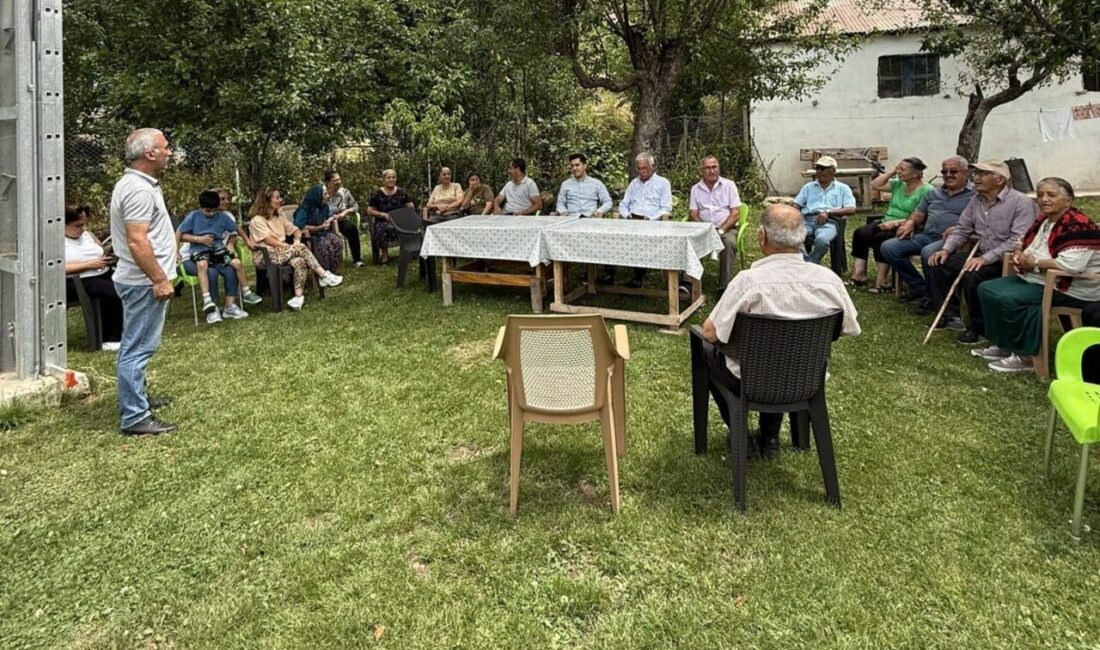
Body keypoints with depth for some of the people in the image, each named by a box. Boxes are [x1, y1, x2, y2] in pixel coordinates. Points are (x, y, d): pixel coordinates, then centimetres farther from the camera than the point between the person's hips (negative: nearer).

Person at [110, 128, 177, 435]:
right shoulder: (139, 190, -20)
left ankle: (136, 398, 34)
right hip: (144, 283, -11)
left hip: (142, 281, 11)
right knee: (138, 348, -7)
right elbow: (137, 241, -26)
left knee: (136, 346, 20)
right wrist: (160, 280, -23)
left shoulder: (136, 183, 14)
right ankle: (135, 418, -2)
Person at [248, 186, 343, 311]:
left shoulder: (279, 217, 19)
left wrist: (297, 241, -5)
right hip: (266, 257, -6)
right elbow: (269, 240, -15)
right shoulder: (257, 220, -4)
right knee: (300, 248, -28)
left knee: (300, 261, -31)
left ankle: (299, 295, -43)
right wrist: (291, 247, -19)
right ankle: (324, 276, -27)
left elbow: (296, 230, 18)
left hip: (282, 253, 6)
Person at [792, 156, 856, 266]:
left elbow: (851, 209, 5)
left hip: (828, 222, -2)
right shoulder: (808, 187, 28)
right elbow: (796, 206, 20)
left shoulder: (842, 188, 18)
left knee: (822, 239, -39)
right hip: (807, 220, 3)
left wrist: (828, 212, -10)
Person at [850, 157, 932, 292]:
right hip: (886, 223, 7)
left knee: (880, 238, -34)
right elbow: (875, 185, 15)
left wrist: (895, 223, -24)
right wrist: (892, 171, 8)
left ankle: (881, 281, -28)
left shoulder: (926, 191, -8)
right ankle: (859, 273, -24)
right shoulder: (898, 184, 15)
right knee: (860, 233, -19)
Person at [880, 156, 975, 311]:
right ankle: (919, 286, -2)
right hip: (927, 235, 7)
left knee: (928, 252, -39)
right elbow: (919, 213, 24)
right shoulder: (933, 193, 25)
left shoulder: (974, 194, 4)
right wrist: (910, 222, 0)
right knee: (888, 247, -12)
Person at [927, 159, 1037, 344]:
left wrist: (986, 258, -33)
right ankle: (950, 315, 8)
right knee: (937, 263, -2)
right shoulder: (976, 200, 8)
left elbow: (1019, 241, -26)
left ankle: (980, 328, -13)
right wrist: (946, 249, -4)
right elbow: (962, 229, 14)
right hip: (982, 256, 8)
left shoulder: (1021, 203, -16)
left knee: (972, 275, -34)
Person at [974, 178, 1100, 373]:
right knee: (987, 289, 4)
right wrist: (1018, 253, -1)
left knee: (1008, 298, -27)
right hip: (1038, 280, 10)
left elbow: (1070, 264, -34)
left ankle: (1027, 356, -16)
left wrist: (1033, 265, -20)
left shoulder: (1078, 226, -22)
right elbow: (1025, 243, 24)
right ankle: (1003, 345, 5)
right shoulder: (1043, 220, 8)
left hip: (1070, 288, -10)